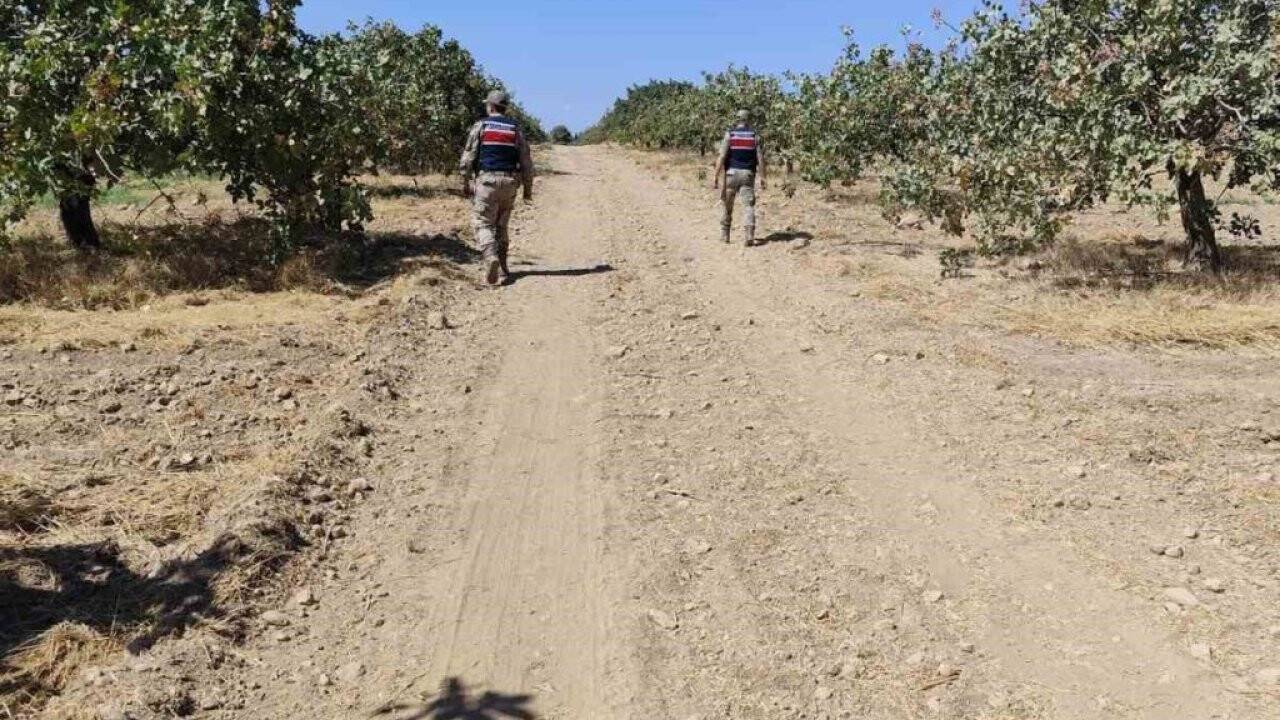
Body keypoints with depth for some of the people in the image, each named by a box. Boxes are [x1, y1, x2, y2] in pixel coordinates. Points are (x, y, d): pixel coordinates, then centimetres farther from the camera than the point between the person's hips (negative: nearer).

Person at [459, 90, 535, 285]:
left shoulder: (480, 126, 0)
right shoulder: (515, 129, 8)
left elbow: (468, 158, -4)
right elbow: (526, 162, 6)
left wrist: (465, 183, 4)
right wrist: (528, 188, 12)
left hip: (486, 179, -3)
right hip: (509, 182, 3)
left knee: (483, 223, -1)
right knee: (502, 225, 16)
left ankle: (491, 257, -25)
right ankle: (502, 267, 18)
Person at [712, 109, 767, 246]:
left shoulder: (729, 135, -2)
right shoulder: (755, 136, 3)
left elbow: (722, 157, -9)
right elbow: (760, 159, -1)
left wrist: (716, 176, -8)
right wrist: (763, 177, 4)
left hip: (731, 173, 0)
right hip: (748, 174, 0)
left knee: (727, 205, 13)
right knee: (749, 205, -1)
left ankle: (724, 234, 20)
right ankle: (749, 236, -13)